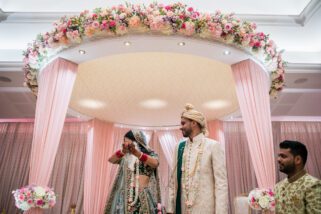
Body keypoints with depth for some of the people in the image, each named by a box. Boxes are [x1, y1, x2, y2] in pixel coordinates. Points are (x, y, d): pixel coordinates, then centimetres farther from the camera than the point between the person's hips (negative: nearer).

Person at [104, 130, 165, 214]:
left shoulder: (150, 154, 1)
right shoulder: (125, 157, 8)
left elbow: (155, 163, -21)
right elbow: (111, 160, -8)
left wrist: (136, 153, -33)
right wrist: (123, 151, -28)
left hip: (145, 195, -2)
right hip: (126, 194, 2)